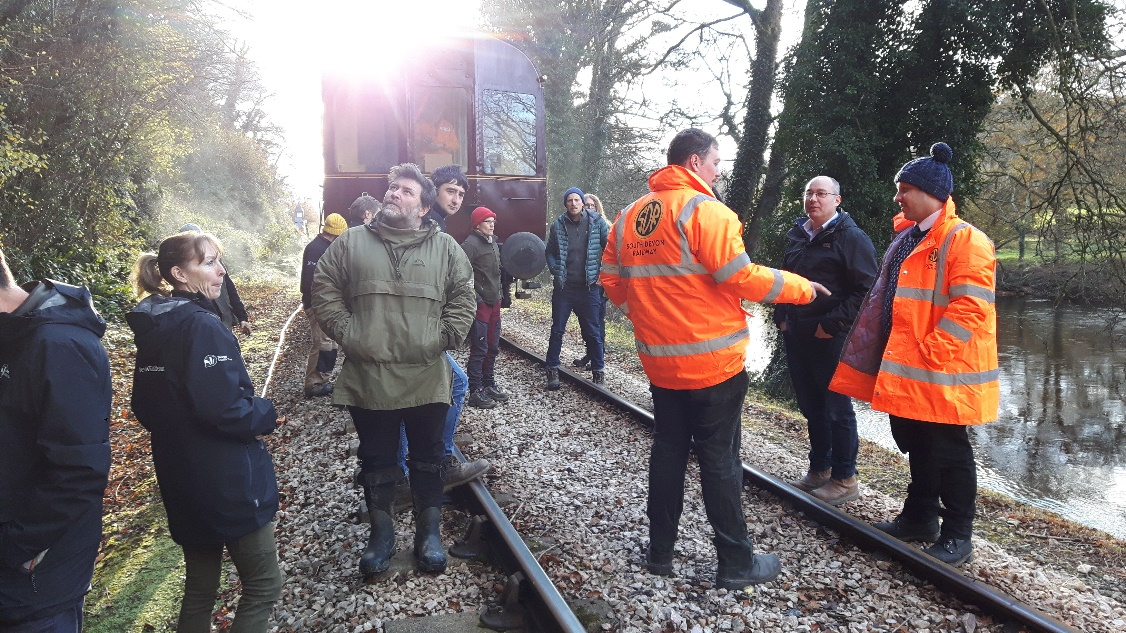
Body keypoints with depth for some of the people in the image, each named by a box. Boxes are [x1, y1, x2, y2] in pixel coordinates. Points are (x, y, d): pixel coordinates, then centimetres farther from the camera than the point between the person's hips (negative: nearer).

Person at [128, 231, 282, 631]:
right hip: (228, 482, -9)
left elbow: (145, 407, 17)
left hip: (180, 480, 9)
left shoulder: (152, 328, 9)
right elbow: (222, 407, -28)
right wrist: (266, 416, -11)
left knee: (200, 588, 21)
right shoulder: (202, 326, -19)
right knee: (263, 584, 5)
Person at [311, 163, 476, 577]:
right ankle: (381, 531, 29)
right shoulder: (352, 243, 4)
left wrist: (446, 337, -6)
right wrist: (346, 334, -5)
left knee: (428, 458, 11)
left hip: (426, 377, 0)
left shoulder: (445, 248, 4)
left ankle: (429, 531, 28)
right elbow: (324, 290, 4)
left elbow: (463, 297, 4)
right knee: (376, 459, 12)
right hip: (368, 377, 1)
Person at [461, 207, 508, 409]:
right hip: (480, 305, -8)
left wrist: (500, 295, 12)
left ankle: (489, 384, 28)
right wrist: (474, 298, -21)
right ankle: (476, 392, 2)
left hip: (494, 303, 8)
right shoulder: (470, 245, -14)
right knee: (479, 349, -4)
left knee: (493, 347, 15)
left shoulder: (493, 243, 13)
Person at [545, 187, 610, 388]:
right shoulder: (558, 225, 1)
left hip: (589, 287, -1)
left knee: (592, 331, 7)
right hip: (563, 287, 1)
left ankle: (598, 371, 18)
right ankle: (552, 370, 17)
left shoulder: (597, 222, -3)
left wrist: (602, 273, -2)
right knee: (557, 330, 7)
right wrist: (555, 271, 0)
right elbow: (550, 252, 12)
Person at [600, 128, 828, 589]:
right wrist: (802, 288, -4)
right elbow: (742, 278, -18)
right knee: (719, 459, 3)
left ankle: (660, 551, 25)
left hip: (660, 360, 6)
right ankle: (736, 564, 14)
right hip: (712, 361, -6)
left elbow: (612, 279, 10)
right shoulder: (703, 210, -14)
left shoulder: (630, 215, 6)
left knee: (668, 451, 16)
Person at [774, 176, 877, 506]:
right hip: (796, 337, 7)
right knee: (811, 407, 15)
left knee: (837, 408, 1)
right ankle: (819, 469, 29)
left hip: (831, 339, -7)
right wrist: (781, 317, 12)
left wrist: (833, 324, -18)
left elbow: (865, 289, -14)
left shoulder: (851, 237, -8)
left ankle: (845, 479, 14)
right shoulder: (797, 236, 14)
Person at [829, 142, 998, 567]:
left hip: (943, 373, -8)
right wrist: (895, 358, 15)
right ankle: (919, 518, 33)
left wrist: (928, 352, -21)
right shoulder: (906, 239, 14)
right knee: (917, 447, 18)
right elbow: (885, 301, 19)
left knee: (949, 452, 3)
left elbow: (970, 307, -21)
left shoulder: (965, 240, -14)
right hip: (907, 370, 9)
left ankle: (957, 535, 16)